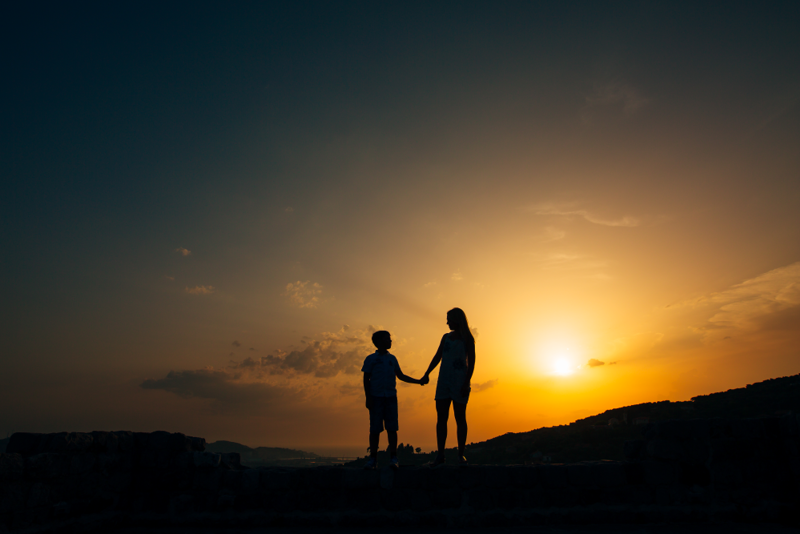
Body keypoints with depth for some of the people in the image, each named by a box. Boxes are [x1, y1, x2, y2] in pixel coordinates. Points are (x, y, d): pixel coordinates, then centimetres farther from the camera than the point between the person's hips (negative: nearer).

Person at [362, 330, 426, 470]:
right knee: (375, 429, -2)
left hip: (391, 397, 3)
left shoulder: (392, 359, 15)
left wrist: (418, 381, 14)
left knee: (392, 428, -1)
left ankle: (393, 458, 5)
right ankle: (373, 458, 6)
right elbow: (366, 379, 2)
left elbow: (401, 376, 21)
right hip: (376, 397, -3)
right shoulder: (371, 359, 3)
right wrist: (368, 398, -6)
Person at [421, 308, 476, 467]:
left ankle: (461, 455, 8)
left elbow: (471, 362, -4)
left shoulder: (468, 339, 1)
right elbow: (437, 357, 13)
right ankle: (440, 455, 5)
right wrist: (427, 374, 2)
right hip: (444, 382, 5)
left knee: (460, 418, 1)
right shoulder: (446, 337, 16)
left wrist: (467, 383, -14)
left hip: (459, 382, -5)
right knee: (441, 418, 1)